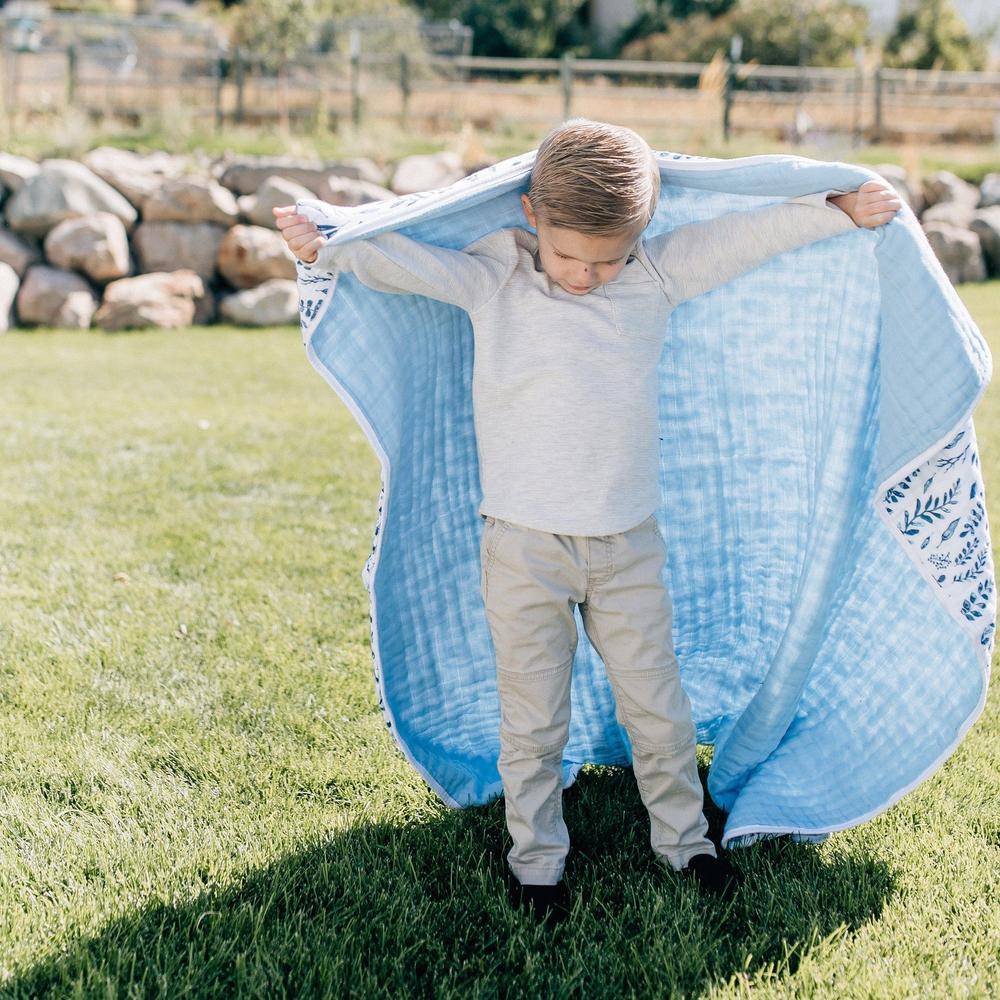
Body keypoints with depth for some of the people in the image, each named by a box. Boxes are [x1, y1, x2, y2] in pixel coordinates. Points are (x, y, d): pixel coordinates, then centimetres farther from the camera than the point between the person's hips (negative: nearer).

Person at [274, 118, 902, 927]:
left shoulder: (660, 276, 1)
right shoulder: (490, 279, -4)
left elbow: (750, 234, 2)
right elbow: (401, 258, -10)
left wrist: (842, 208, -2)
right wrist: (325, 245, -25)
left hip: (629, 543, 2)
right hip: (524, 548, -2)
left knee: (658, 707, 13)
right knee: (533, 719, 9)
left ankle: (683, 838, 34)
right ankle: (536, 858, 27)